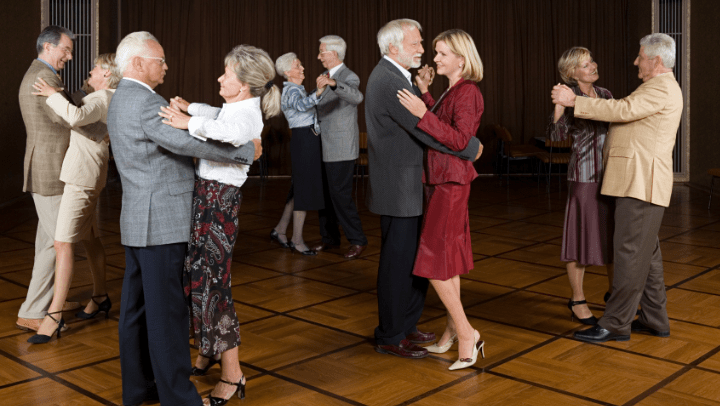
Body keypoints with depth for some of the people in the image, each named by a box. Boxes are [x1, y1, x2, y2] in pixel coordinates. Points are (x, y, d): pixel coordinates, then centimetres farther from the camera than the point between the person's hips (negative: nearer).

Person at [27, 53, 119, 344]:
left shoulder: (102, 98, -14)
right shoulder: (106, 99, 17)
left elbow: (75, 117, -34)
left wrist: (53, 95, -20)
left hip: (83, 178, -11)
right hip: (83, 176, 11)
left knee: (63, 243, -12)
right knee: (91, 239, 17)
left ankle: (54, 316, -11)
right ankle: (100, 297, 29)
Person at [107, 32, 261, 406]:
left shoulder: (121, 99, 16)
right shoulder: (145, 101, -17)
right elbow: (189, 143, -24)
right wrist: (247, 150, -17)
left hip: (137, 221, 10)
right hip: (161, 223, -10)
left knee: (137, 305, 14)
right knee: (167, 310, -4)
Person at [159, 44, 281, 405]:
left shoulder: (247, 114, -18)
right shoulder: (236, 108, 10)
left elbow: (234, 131, -43)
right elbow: (217, 116, 34)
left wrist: (189, 123, -35)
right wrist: (189, 108, 20)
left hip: (219, 200, -10)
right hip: (206, 195, 10)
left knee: (210, 282, -3)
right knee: (197, 276, 19)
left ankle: (232, 374, 9)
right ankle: (206, 353, 37)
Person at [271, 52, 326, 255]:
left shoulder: (295, 89, 16)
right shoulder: (292, 90, -15)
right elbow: (301, 105, -39)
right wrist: (317, 93, -57)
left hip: (308, 140, 10)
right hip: (304, 140, -10)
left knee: (300, 187, 14)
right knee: (305, 189, -6)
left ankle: (280, 230, 22)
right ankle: (297, 240, 1)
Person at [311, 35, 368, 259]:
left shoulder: (349, 77, -13)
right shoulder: (327, 77, 15)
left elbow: (357, 97, -38)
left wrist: (333, 84, -51)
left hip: (340, 149, -9)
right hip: (324, 148, 9)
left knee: (340, 194, -6)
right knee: (324, 193, 13)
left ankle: (357, 240, 5)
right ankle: (330, 236, 26)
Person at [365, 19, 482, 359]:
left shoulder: (391, 77, 15)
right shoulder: (390, 82, -19)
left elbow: (419, 123, 18)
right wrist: (472, 147, -12)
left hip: (406, 186, 10)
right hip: (397, 189, -10)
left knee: (415, 259, 17)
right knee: (399, 262, 0)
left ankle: (405, 325, 30)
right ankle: (390, 337, 14)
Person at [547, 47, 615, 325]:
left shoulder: (605, 94, 10)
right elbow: (557, 134, -19)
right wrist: (559, 104, -30)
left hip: (611, 173, 6)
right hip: (584, 176, -5)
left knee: (613, 234, 12)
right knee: (582, 234, 1)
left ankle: (613, 290, 29)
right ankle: (577, 300, 14)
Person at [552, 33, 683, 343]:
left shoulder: (661, 88, -11)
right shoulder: (659, 87, 23)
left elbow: (623, 110, -23)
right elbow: (629, 116, 27)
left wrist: (574, 101, -21)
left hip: (641, 183, -11)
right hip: (637, 182, 11)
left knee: (630, 252, -8)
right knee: (646, 253, 14)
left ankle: (616, 324, -4)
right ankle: (655, 320, 21)